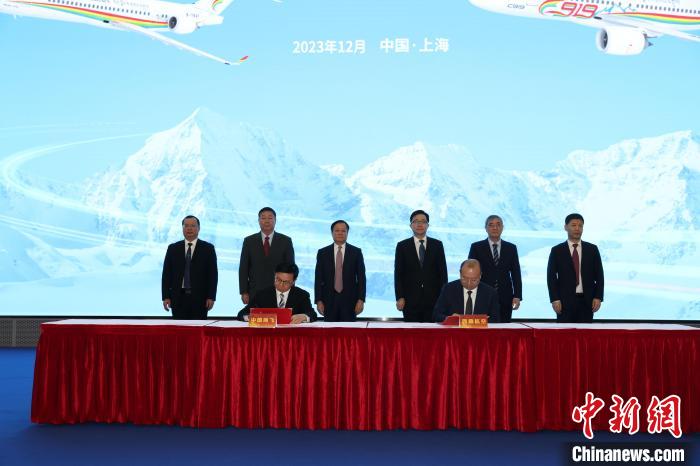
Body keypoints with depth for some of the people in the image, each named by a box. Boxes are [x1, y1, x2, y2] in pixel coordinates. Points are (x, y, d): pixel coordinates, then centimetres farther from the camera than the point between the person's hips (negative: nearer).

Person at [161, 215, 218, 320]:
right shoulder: (173, 248, 9)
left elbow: (213, 274, 1)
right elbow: (166, 274, 8)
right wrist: (166, 296, 0)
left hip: (199, 298, -1)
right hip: (178, 298, 1)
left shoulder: (208, 248, 4)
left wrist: (211, 297, -6)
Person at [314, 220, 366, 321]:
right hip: (329, 300, 1)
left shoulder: (356, 252, 5)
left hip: (349, 300, -1)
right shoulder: (323, 253, 7)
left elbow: (361, 278, 3)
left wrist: (361, 300, -5)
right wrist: (318, 301, -2)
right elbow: (318, 279, 5)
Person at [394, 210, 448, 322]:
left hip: (433, 299, 1)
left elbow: (443, 271, 7)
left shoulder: (437, 245, 8)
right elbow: (398, 274, 3)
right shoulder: (402, 246, 5)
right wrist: (399, 297, -5)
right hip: (410, 300, -1)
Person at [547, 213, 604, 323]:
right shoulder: (557, 251, 3)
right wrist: (555, 299, -8)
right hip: (565, 301, -1)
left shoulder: (592, 249, 8)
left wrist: (598, 297, -2)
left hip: (586, 301, 2)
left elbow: (599, 275, 8)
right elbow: (551, 277, 1)